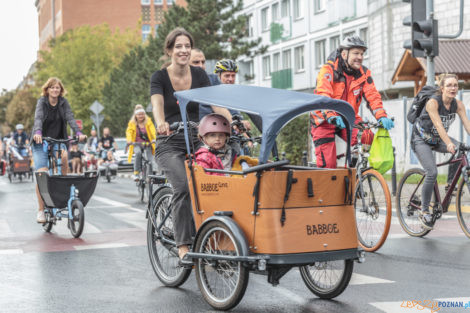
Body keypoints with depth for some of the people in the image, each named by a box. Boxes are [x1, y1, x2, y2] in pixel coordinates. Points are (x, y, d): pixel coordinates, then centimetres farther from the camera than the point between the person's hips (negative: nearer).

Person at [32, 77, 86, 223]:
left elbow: (70, 118, -12)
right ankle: (41, 210, -2)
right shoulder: (42, 102, -7)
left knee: (64, 156, -32)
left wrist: (78, 133, -30)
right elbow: (38, 118, -23)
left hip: (58, 140, 2)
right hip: (41, 141, -2)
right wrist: (38, 132, -43)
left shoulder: (64, 103, 1)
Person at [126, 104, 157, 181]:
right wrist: (129, 140, -30)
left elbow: (153, 131, -11)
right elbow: (129, 132, -8)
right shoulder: (132, 123, 4)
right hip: (137, 144, -1)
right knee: (138, 153, -34)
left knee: (149, 160, -19)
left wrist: (154, 139, -31)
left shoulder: (148, 121, 3)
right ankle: (136, 173, -31)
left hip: (147, 144, 1)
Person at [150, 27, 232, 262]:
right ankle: (182, 245, -23)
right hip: (169, 145, -3)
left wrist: (232, 122, -24)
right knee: (183, 186, -28)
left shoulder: (199, 75, 5)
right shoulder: (159, 77, -5)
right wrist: (161, 123, -46)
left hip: (196, 141, 3)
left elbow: (215, 103, -6)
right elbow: (157, 104, -24)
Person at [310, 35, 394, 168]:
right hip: (325, 122, -4)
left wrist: (382, 117, -26)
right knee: (327, 165, -13)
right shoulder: (328, 70, -14)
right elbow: (323, 96, -27)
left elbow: (373, 96, -8)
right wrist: (332, 117, -44)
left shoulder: (364, 73, 0)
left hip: (348, 119, 4)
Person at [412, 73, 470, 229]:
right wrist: (449, 143, -52)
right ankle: (424, 211, -7)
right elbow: (438, 124, -38)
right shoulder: (433, 102, -26)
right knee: (432, 173, -20)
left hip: (438, 139, 6)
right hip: (421, 139, -6)